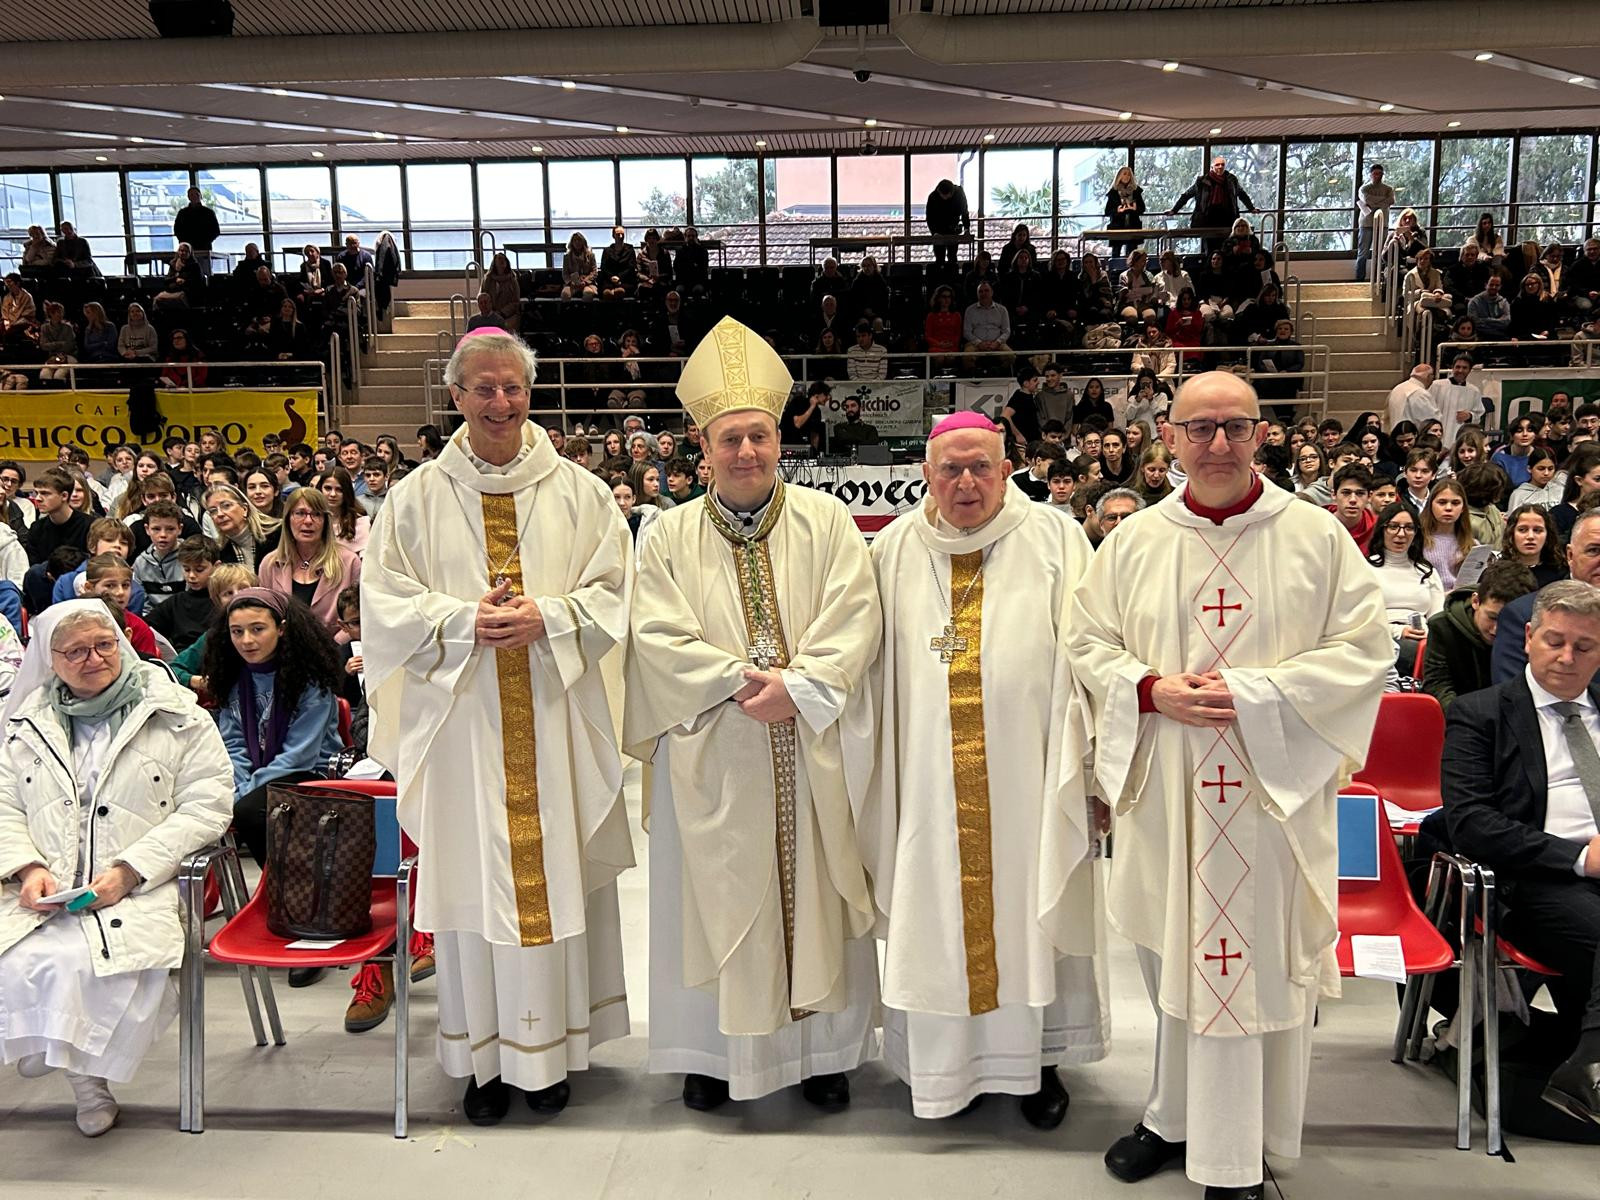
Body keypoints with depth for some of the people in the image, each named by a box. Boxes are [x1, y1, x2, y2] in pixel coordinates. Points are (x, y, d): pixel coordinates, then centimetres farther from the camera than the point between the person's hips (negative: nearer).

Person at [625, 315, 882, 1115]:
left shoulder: (826, 520, 2)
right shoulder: (669, 536, 3)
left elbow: (854, 619, -6)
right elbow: (659, 635, -7)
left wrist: (797, 686, -19)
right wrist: (745, 680, -17)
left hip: (811, 750, 1)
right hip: (713, 758, 0)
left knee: (814, 892, 9)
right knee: (717, 895, 8)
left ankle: (822, 1047, 25)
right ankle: (714, 1050, 24)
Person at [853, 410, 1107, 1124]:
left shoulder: (1054, 541, -1)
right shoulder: (896, 551, 5)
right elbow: (871, 665, 8)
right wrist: (867, 776, 7)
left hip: (1027, 775, -1)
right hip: (931, 783, 2)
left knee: (1030, 909, 9)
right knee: (940, 912, 10)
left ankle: (1038, 1058, 28)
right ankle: (949, 1060, 28)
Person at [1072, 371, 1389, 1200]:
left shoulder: (1317, 537, -2)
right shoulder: (1133, 542, 4)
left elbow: (1365, 649, -5)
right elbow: (1087, 642, 6)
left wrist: (1253, 692, -16)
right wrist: (1152, 689, -13)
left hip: (1272, 789, -2)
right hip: (1164, 790, 2)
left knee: (1255, 965, 5)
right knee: (1172, 957, 15)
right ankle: (1180, 1120, 36)